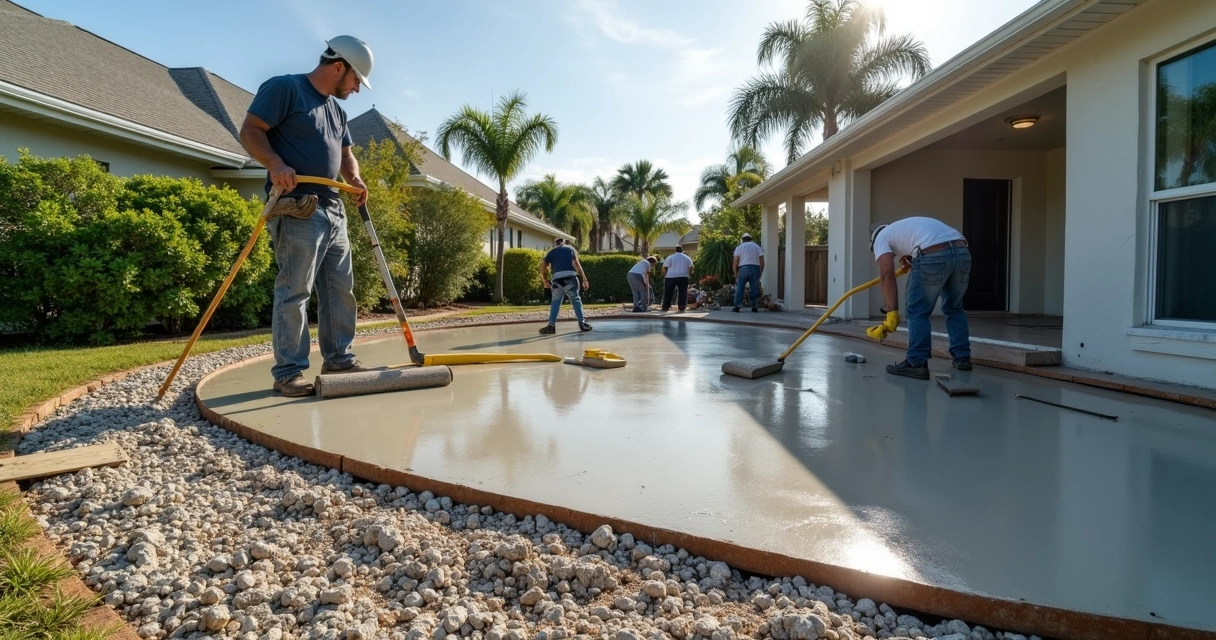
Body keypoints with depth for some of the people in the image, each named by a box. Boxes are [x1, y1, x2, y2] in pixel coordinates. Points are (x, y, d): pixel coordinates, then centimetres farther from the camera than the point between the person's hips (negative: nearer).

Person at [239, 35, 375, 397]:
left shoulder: (336, 110, 23)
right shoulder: (284, 88, -3)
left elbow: (345, 154, 28)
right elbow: (250, 130, -9)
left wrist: (355, 179, 7)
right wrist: (275, 164, -26)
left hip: (333, 210, 9)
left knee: (341, 289, 9)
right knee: (294, 291, -9)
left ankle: (339, 359, 19)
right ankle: (288, 372, -3)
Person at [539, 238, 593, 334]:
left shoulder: (551, 252, 19)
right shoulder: (570, 248, 18)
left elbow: (543, 266, 12)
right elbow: (577, 264, 8)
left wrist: (545, 280, 23)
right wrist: (584, 279, 7)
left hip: (558, 279, 0)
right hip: (570, 277, 0)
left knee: (555, 302, 9)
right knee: (576, 300, 9)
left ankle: (551, 325, 5)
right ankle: (582, 323, 10)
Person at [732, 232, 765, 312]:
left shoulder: (739, 247, 10)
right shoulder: (757, 247, 17)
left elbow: (736, 262, 0)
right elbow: (762, 262, 8)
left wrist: (735, 275, 5)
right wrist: (760, 273, 14)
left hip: (743, 269, -2)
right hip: (755, 269, 2)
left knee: (739, 288, 2)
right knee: (755, 289, 7)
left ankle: (737, 307, -3)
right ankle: (754, 307, 8)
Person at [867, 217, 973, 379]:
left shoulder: (881, 237, 17)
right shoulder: (908, 226, 40)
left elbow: (887, 273, -1)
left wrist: (892, 312, -7)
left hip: (933, 256, -7)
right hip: (962, 252, 7)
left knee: (918, 311, 6)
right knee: (954, 308, 24)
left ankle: (917, 364, 4)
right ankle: (962, 358, 29)